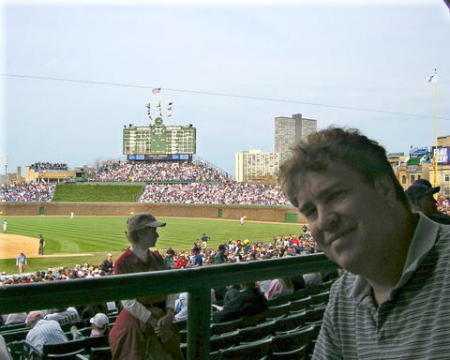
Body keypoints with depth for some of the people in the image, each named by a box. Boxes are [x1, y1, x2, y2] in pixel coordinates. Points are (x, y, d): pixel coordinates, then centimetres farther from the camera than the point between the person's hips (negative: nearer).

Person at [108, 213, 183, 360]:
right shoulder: (123, 262, -12)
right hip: (135, 321, -5)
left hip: (162, 318, 5)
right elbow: (128, 302, -16)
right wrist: (153, 321, -16)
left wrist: (169, 313, -11)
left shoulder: (157, 258, 6)